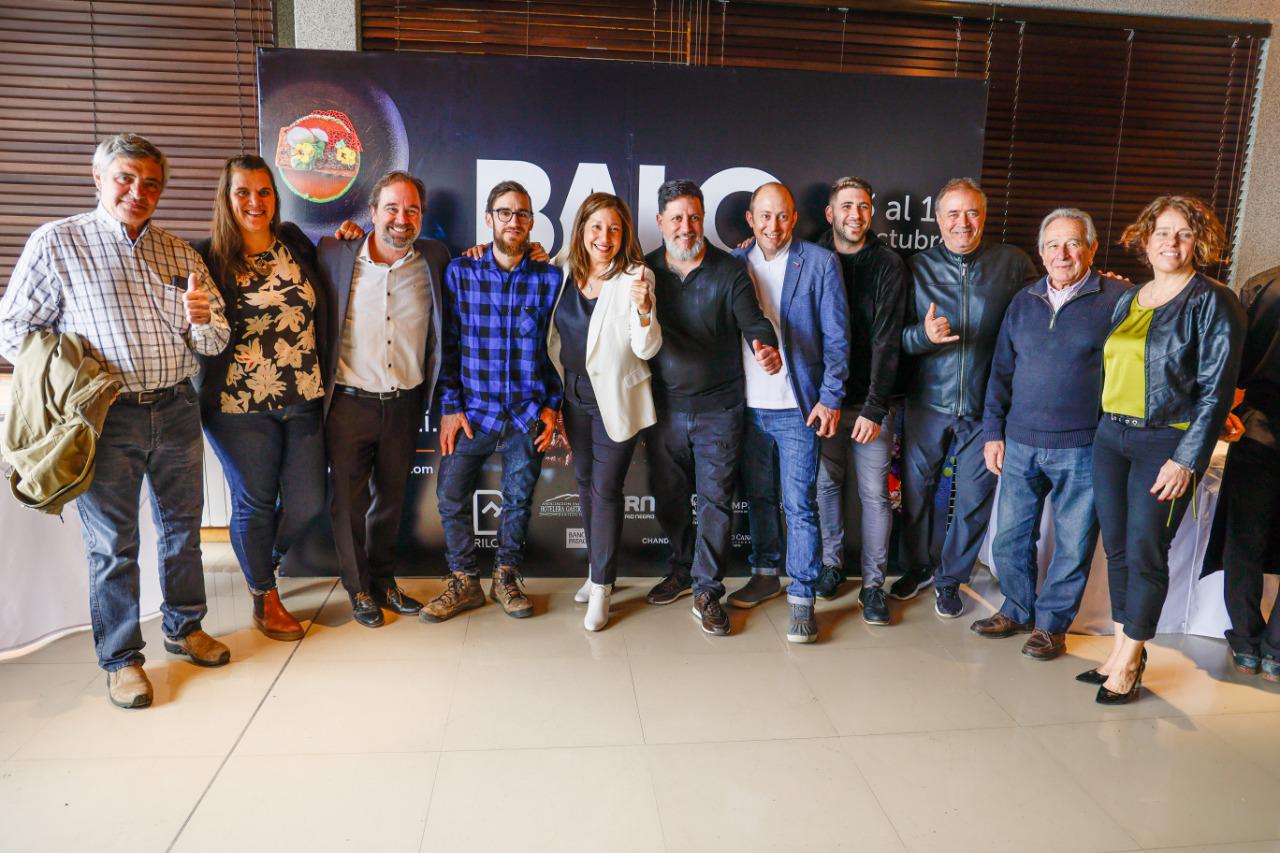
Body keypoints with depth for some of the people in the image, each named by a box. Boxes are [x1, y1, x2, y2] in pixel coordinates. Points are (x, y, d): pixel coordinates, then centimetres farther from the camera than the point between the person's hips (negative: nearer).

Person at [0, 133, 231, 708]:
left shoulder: (179, 253, 11)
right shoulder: (57, 242, 0)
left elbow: (216, 342, 11)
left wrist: (202, 319, -12)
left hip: (177, 409, 4)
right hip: (108, 416, -4)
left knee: (183, 526, 14)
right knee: (112, 542, 3)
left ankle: (184, 628, 32)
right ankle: (120, 658, 17)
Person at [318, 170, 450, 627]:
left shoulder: (434, 259, 2)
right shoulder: (336, 253, -4)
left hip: (404, 404, 2)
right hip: (350, 402, -2)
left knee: (391, 496, 16)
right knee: (348, 500, 8)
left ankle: (384, 580, 35)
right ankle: (358, 588, 28)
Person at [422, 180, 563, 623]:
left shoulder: (551, 279, 0)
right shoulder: (459, 273, 0)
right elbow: (447, 345, 1)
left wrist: (552, 406, 0)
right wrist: (450, 407, -4)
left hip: (528, 416, 0)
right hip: (473, 410, 0)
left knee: (518, 499, 9)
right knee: (451, 495, 0)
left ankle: (506, 577, 29)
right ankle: (464, 582, 19)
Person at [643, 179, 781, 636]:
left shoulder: (730, 271, -3)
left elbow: (753, 321, -13)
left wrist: (768, 349, -32)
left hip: (718, 408, -2)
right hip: (664, 407, 3)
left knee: (716, 497, 0)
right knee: (668, 495, 14)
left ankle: (707, 591, 12)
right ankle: (681, 569, 35)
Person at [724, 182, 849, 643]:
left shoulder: (819, 262, -3)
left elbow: (836, 337, -3)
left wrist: (830, 397, -9)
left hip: (797, 406, -4)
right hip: (749, 404, 4)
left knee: (799, 505, -2)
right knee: (758, 496, 16)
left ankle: (802, 598, 7)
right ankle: (765, 575, 33)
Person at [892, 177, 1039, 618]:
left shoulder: (1013, 263, -1)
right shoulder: (918, 267, 2)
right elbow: (897, 337, 0)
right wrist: (924, 335, -20)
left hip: (986, 406, -1)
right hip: (928, 403, 1)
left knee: (974, 499, 9)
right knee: (915, 489, 12)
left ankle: (950, 579, 30)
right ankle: (918, 565, 36)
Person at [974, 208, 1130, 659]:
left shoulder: (1118, 298, -3)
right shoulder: (1023, 302, 10)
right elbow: (1001, 372, 12)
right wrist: (993, 432, 9)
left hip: (1082, 450, -4)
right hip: (1021, 444, 4)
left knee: (1073, 545, 7)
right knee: (1010, 537, 12)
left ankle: (1051, 623, 25)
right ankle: (1017, 610, 32)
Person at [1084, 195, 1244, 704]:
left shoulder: (1213, 302, -4)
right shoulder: (1128, 299, 13)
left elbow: (1216, 389, -9)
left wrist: (1186, 460, -14)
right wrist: (1107, 428, 10)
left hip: (1166, 443, -5)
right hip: (1110, 436, 6)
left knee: (1145, 553, -1)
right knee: (1116, 548, 10)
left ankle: (1129, 660, 14)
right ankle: (1122, 650, 23)